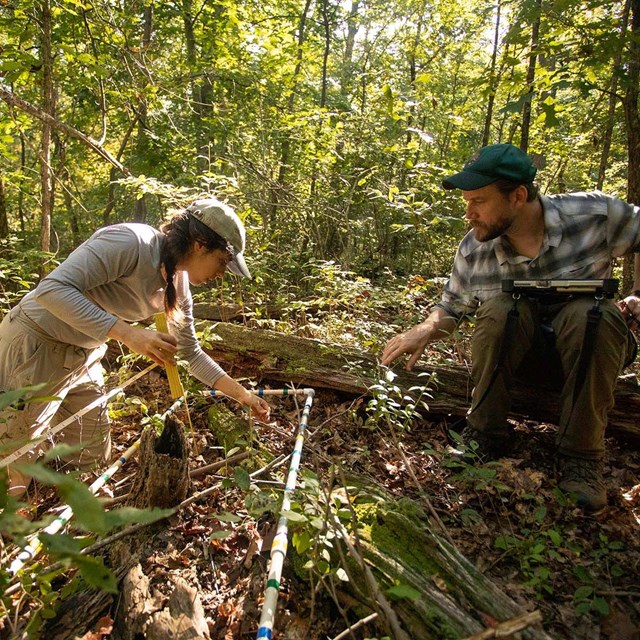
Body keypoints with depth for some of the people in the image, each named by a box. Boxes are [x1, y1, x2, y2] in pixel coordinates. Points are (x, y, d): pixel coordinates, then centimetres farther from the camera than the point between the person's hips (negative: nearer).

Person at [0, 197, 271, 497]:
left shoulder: (178, 284, -3)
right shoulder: (129, 241, -27)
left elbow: (190, 353, 7)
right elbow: (52, 288, -33)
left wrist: (244, 396, 4)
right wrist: (128, 334, -37)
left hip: (85, 356, 8)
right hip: (34, 346, -7)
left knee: (92, 459, 14)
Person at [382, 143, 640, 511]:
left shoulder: (593, 215, -16)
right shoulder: (473, 253, -11)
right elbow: (452, 307, 2)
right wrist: (426, 331, -19)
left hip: (589, 349, 0)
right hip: (522, 355, 1)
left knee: (591, 314, -34)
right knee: (500, 307, -30)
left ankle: (581, 456, -22)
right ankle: (486, 435, -16)